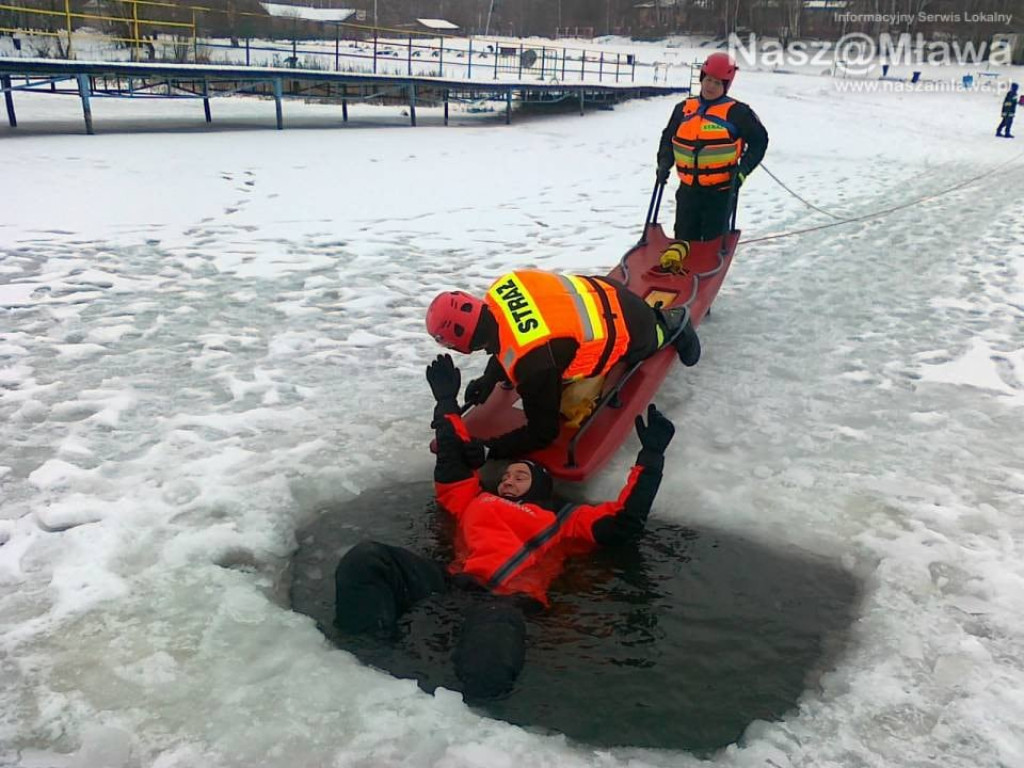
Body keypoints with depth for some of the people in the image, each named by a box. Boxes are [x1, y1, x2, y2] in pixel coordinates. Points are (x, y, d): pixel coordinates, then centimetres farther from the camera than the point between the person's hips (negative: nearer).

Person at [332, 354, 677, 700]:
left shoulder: (559, 520, 30)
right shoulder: (477, 502, 38)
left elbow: (622, 522, 24)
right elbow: (452, 463, 48)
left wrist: (650, 457, 25)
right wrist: (447, 402, 54)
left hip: (504, 599, -4)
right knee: (366, 559, -25)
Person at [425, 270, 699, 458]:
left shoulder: (534, 364, -40)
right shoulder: (502, 286, -19)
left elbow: (543, 432, -27)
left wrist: (495, 448, -21)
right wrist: (491, 377, -3)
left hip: (632, 333, -6)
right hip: (603, 292, 6)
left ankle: (669, 326, 32)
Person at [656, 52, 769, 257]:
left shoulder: (736, 112, -4)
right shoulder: (684, 109, 7)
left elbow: (759, 139, 3)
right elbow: (668, 138, 18)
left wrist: (743, 169, -8)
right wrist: (664, 162, 1)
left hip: (721, 191, -4)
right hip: (688, 190, 4)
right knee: (683, 240, 8)